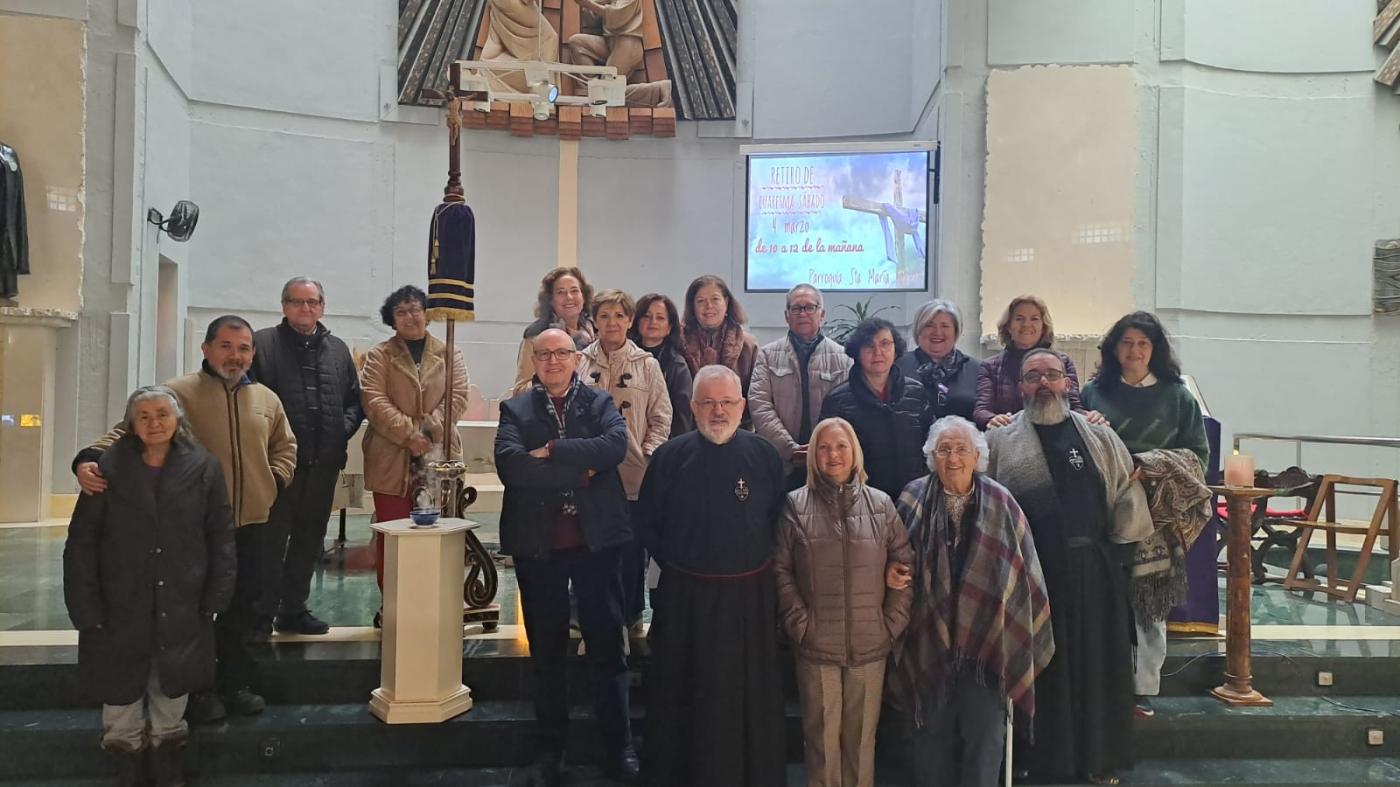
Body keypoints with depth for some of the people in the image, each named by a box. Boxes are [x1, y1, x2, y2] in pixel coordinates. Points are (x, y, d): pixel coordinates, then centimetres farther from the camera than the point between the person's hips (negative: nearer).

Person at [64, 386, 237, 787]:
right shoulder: (109, 468, -5)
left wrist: (216, 596, -7)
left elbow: (221, 535, -2)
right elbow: (82, 543, -4)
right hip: (120, 608, 0)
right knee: (122, 691, 13)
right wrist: (86, 607, -9)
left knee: (173, 686, 15)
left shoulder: (203, 467, -5)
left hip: (181, 611, 0)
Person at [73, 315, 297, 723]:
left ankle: (236, 683, 30)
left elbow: (285, 446, 21)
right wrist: (90, 458, -31)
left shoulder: (267, 399, 9)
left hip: (251, 525, 4)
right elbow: (129, 429, -14)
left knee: (245, 611, 13)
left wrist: (274, 479, 5)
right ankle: (199, 690, 23)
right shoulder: (177, 393, -6)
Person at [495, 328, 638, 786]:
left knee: (607, 645, 6)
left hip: (597, 540, 0)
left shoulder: (600, 403, 5)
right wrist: (579, 471, -15)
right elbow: (509, 465, -15)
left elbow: (616, 445, -15)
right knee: (546, 651, 12)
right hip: (538, 544, 1)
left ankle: (618, 749, 19)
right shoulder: (515, 410, 3)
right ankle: (550, 750, 26)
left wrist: (553, 451, -17)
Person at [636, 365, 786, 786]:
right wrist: (678, 565, 2)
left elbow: (779, 523, 4)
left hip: (750, 595, 0)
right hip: (684, 595, 0)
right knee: (682, 695, 13)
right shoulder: (669, 457, -3)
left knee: (750, 695, 13)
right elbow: (647, 524, 4)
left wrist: (757, 564, 1)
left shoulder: (765, 455, -3)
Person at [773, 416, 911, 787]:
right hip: (816, 645, -1)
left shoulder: (881, 504, 3)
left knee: (862, 735, 12)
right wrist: (798, 621, -7)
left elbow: (905, 564, 5)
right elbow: (780, 569, -1)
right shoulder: (795, 504, -1)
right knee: (822, 735, 9)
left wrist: (893, 621, -1)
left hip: (870, 645, 1)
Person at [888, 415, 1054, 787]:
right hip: (929, 636, 1)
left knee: (985, 734, 7)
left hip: (986, 638, 0)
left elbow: (1022, 570, 0)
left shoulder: (1000, 502, -4)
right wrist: (893, 572, -11)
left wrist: (1023, 638, 0)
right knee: (931, 731, 12)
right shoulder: (914, 497, -2)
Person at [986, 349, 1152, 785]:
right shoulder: (1001, 441, 2)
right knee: (1044, 669, 6)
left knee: (1097, 665, 9)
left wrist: (1117, 543, 1)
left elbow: (1128, 493, 7)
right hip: (1034, 572, -2)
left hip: (1095, 571, 2)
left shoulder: (1099, 437, 9)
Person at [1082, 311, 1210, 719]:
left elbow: (1198, 452, 10)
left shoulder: (1177, 395, 10)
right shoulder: (1093, 392, 9)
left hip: (1158, 513, 1)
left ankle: (1143, 689, 12)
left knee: (1150, 605, 3)